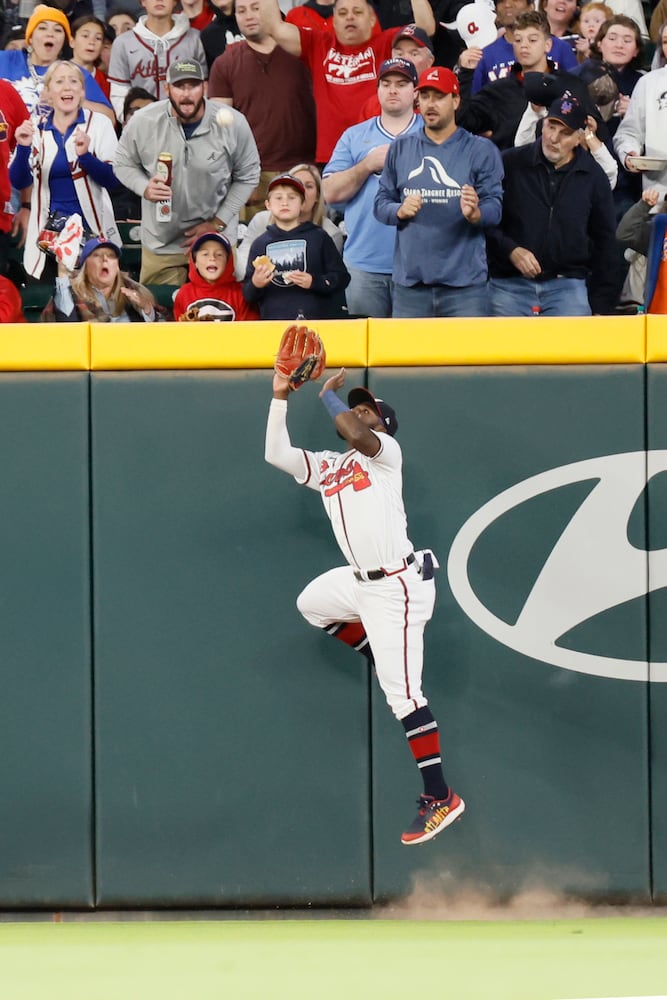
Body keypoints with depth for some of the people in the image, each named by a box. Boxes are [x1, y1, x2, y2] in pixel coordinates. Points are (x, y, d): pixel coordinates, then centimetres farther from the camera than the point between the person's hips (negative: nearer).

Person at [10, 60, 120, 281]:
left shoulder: (98, 124, 0)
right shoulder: (35, 129, 5)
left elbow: (113, 179, -7)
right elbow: (19, 182, -3)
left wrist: (85, 155, -24)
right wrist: (23, 148, -21)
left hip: (92, 227, -2)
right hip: (48, 231, 2)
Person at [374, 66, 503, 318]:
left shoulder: (481, 150, 5)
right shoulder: (400, 150, 14)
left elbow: (494, 207, -2)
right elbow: (381, 203, 11)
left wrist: (475, 213, -25)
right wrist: (400, 211, -11)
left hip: (464, 280, -3)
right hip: (410, 279, 3)